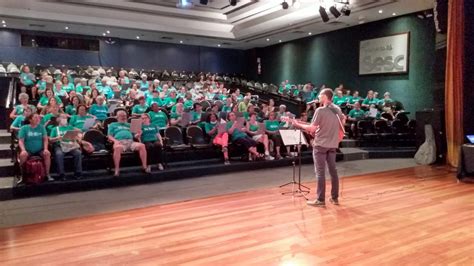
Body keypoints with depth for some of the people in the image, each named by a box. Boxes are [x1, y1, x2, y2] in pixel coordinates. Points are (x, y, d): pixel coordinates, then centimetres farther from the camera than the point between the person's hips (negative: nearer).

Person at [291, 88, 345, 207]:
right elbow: (343, 121, 21)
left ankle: (320, 200, 2)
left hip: (320, 144, -7)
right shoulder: (337, 109, 6)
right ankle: (335, 197, 20)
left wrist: (298, 125, -4)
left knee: (320, 172, -2)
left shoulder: (320, 110, -16)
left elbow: (311, 128, -16)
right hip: (333, 144, 7)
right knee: (333, 171, 12)